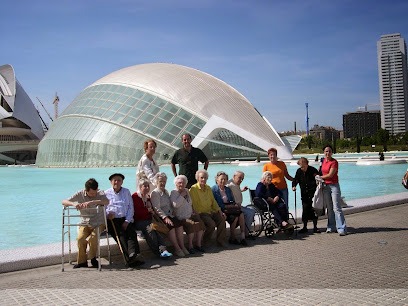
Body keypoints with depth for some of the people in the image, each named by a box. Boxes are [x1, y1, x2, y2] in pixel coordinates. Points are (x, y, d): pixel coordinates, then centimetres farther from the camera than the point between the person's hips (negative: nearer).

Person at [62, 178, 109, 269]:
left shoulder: (100, 193, -8)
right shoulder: (80, 194, -4)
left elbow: (107, 202, -30)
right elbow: (64, 202, -6)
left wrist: (91, 202, -40)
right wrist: (74, 204, -29)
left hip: (98, 223, -2)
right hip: (85, 223, 2)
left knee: (93, 238, -28)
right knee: (80, 238, -25)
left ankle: (93, 259, -3)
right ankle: (82, 261, -5)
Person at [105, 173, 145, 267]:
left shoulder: (126, 192, 22)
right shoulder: (106, 193, 18)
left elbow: (131, 208, 13)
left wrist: (127, 221, -1)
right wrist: (108, 214, -14)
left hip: (125, 220, 2)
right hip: (112, 220, -2)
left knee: (132, 233, -28)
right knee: (121, 235, -28)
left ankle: (134, 254, -49)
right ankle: (129, 258, -46)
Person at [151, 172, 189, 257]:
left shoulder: (166, 192, 22)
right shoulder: (154, 193, -3)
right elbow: (157, 209, -12)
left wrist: (172, 212, 7)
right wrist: (165, 217, -22)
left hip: (169, 215, 7)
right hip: (160, 217, -7)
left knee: (179, 224, -21)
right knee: (171, 226, -31)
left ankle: (182, 247, -18)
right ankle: (177, 248, -23)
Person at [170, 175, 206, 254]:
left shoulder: (186, 190, 19)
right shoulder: (173, 192, -2)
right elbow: (175, 204, -20)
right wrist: (182, 195, -13)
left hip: (191, 215, 7)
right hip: (181, 217, -6)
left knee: (200, 223, -20)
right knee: (192, 224, -31)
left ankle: (198, 244, -9)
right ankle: (190, 246, -17)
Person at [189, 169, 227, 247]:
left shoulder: (208, 188, 16)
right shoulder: (193, 189, -6)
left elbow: (213, 201, 20)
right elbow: (192, 204, -12)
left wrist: (219, 210, 8)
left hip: (211, 211, 7)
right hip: (201, 213, -7)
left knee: (222, 218, -17)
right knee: (211, 223, -28)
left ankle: (220, 241, -8)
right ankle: (205, 241, -3)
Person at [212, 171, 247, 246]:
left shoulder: (228, 189, 21)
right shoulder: (214, 189, -1)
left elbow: (233, 201, 22)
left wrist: (235, 205, -1)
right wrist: (227, 206, -12)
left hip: (230, 209, 6)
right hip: (221, 210, -6)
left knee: (241, 214, -23)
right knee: (235, 217, -28)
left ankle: (243, 236, -24)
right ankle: (232, 238, -14)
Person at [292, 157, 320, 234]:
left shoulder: (313, 170, -8)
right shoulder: (299, 171, 1)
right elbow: (295, 179, 11)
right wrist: (293, 186, -6)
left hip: (313, 194, -2)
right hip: (304, 194, 2)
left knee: (314, 210, 2)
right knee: (305, 210, 3)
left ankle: (315, 227, 13)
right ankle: (305, 227, 13)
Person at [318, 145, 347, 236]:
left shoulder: (334, 162, -12)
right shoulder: (323, 161, 10)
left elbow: (330, 175, -15)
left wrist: (320, 177, -5)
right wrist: (320, 178, 9)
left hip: (334, 186, -7)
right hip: (325, 186, 7)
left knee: (337, 208, -9)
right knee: (329, 208, 11)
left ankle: (342, 229, -8)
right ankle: (331, 227, 19)